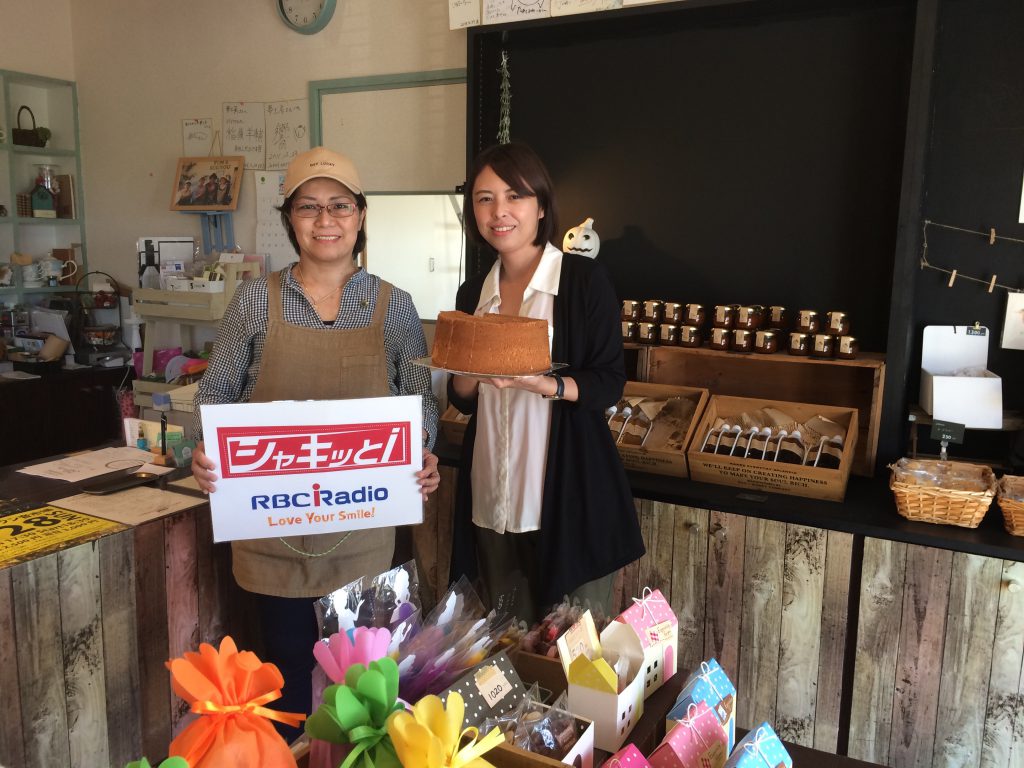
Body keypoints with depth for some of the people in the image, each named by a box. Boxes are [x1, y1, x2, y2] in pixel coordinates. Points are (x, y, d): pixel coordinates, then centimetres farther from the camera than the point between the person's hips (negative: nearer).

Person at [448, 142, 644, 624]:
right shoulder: (473, 294, 9)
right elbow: (462, 400, 11)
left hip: (567, 494, -4)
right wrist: (472, 369, -10)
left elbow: (609, 383, -9)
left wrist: (544, 384, -26)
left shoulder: (585, 280, -6)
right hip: (492, 500, 5)